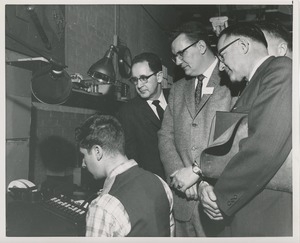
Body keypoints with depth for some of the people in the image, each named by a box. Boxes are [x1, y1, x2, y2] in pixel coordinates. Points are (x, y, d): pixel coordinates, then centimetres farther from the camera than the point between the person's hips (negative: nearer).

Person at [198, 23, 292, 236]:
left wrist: (221, 196, -15)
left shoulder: (281, 69, -12)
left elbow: (266, 147, -25)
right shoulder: (252, 86, 17)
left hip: (270, 219, -8)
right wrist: (206, 182, -6)